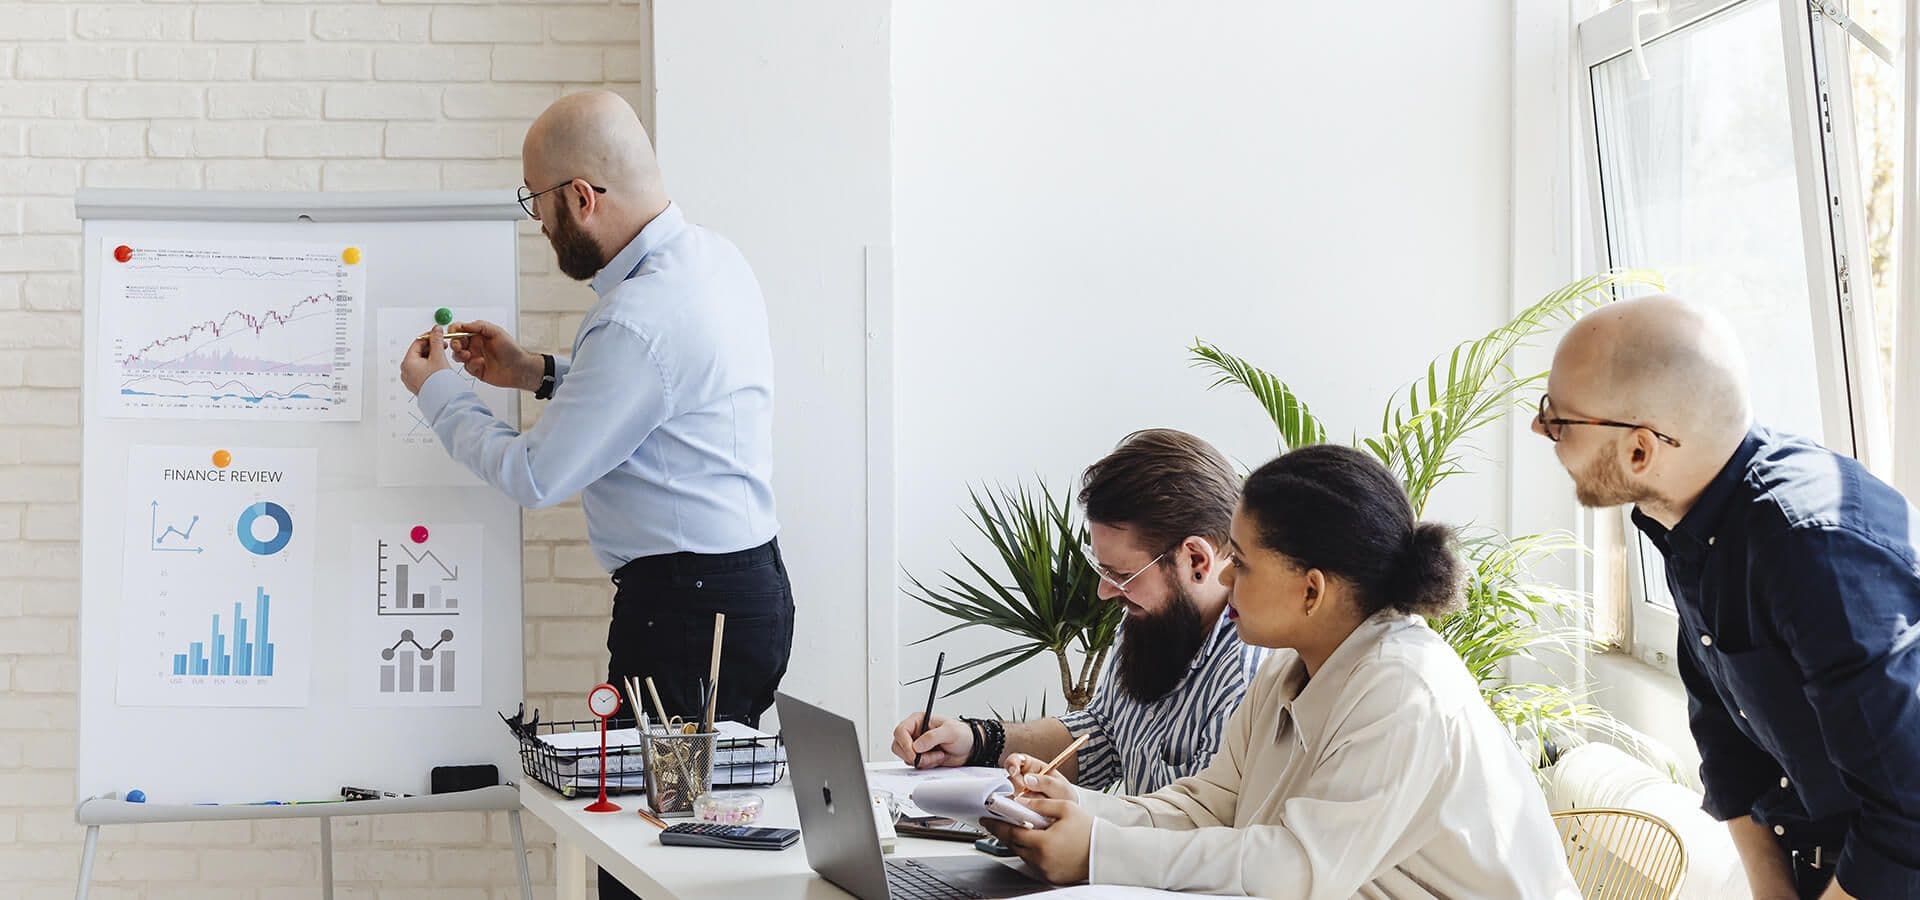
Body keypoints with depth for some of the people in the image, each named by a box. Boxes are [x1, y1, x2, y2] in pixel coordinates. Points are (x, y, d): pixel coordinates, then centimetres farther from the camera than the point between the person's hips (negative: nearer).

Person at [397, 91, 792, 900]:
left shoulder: (639, 321, -22)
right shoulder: (712, 258, 9)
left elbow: (533, 477, -14)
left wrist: (436, 392, 2)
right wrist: (540, 374, 19)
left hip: (686, 612, -10)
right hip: (747, 582, 10)